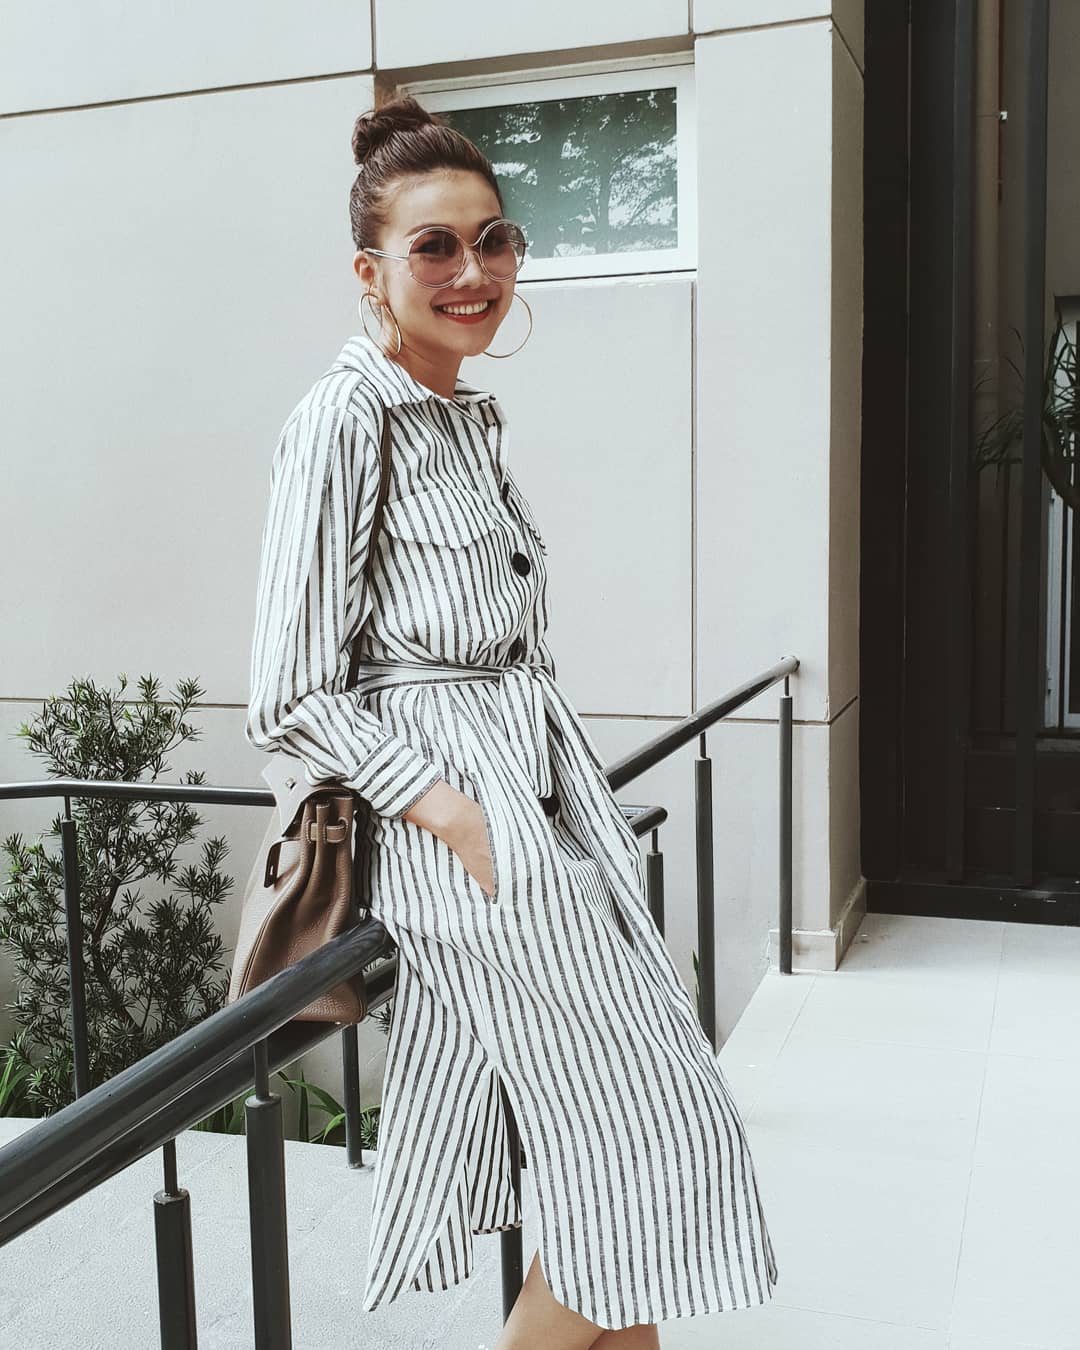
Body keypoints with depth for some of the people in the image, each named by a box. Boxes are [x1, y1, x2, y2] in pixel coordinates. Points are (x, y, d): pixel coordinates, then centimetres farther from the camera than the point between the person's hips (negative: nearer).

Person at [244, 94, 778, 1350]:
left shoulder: (472, 417, 15)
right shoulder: (341, 421, -11)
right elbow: (290, 698, -14)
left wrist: (570, 792, 14)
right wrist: (462, 820, -19)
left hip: (551, 788, 8)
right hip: (460, 811, -8)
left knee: (633, 1129, 13)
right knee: (651, 1136, -1)